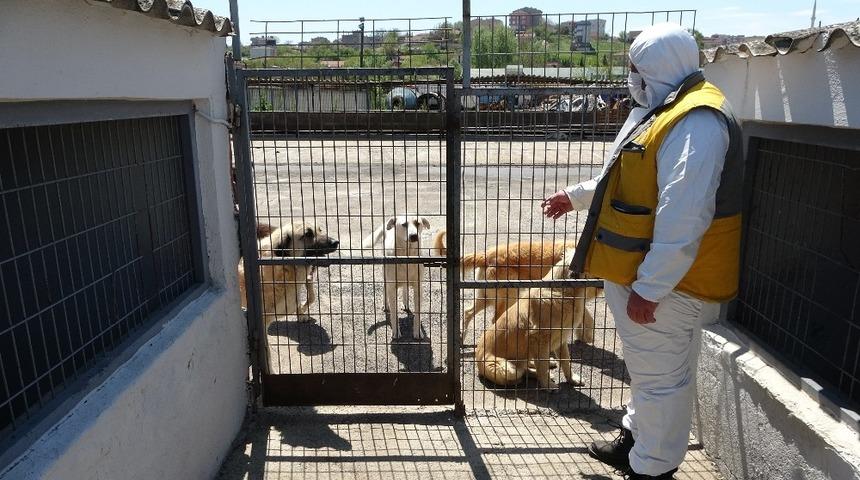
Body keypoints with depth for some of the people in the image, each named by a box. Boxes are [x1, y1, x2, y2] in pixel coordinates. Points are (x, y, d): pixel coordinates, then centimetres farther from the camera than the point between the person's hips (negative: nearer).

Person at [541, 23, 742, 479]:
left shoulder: (696, 122, -22)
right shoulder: (664, 111, 13)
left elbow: (682, 220, -27)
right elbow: (624, 180, 27)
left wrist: (649, 288, -25)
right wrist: (575, 196, 37)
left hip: (662, 280, -10)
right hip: (641, 271, 11)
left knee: (660, 377, 5)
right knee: (648, 367, 24)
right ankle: (636, 439, 43)